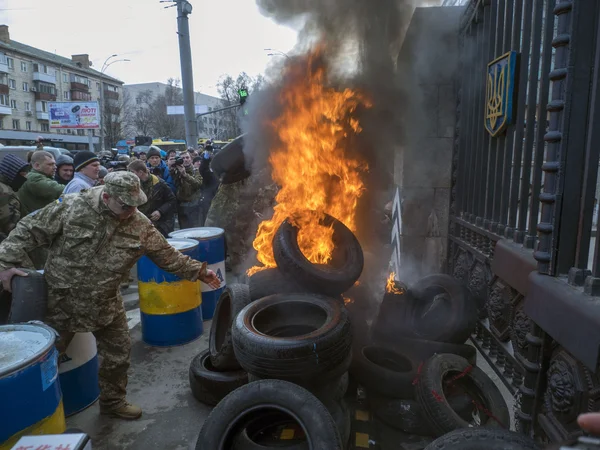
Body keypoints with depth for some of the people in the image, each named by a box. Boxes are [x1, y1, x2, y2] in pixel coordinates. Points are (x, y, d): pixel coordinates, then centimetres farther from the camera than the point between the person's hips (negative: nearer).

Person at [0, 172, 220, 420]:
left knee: (118, 353, 11)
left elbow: (168, 256, -3)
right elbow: (28, 231, -9)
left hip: (106, 305, 3)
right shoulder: (71, 207, -19)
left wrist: (198, 271, -6)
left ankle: (113, 401, 35)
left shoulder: (140, 226, -10)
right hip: (60, 300, -2)